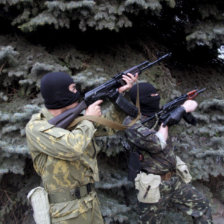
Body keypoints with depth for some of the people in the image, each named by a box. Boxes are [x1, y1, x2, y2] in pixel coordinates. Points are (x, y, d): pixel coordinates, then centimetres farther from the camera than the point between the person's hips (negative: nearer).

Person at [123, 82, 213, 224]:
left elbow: (193, 104, 8)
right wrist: (165, 123, -12)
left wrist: (185, 107, -14)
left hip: (175, 179, 6)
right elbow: (156, 144, -27)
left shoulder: (158, 114, 3)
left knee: (201, 205, 12)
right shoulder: (131, 123, -17)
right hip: (154, 186, -6)